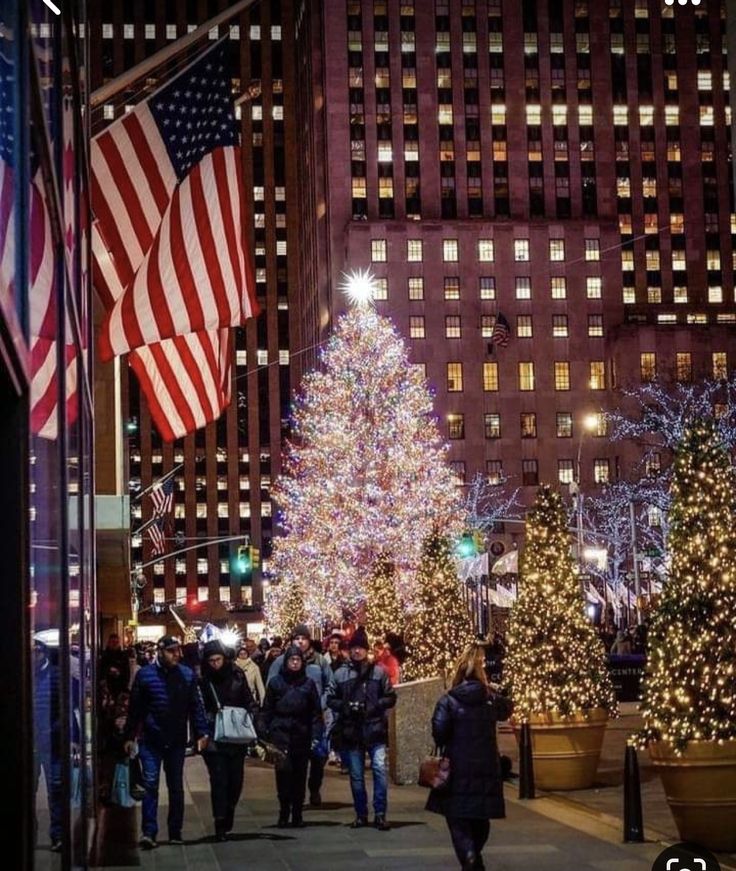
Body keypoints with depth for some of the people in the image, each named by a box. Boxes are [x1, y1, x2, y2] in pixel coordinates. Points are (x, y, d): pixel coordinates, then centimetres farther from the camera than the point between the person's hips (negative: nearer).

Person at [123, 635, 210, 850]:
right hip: (151, 741, -2)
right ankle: (149, 832, -9)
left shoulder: (187, 675, 0)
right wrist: (129, 736, 0)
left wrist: (201, 733, -4)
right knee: (150, 785, -9)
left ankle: (175, 832, 19)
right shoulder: (145, 674, -5)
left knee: (176, 787, 10)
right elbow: (134, 708, 0)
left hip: (177, 741, 2)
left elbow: (196, 706, 3)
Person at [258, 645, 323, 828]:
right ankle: (284, 812, -4)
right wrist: (263, 732, -2)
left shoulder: (308, 684, 8)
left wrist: (316, 735, 0)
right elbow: (266, 710, 6)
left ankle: (297, 814, 12)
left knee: (300, 774, 4)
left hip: (301, 735, 2)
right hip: (280, 733, -1)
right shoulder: (275, 682, 5)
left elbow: (316, 712, 8)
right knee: (284, 771, -11)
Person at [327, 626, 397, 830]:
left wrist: (376, 706, -11)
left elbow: (390, 697, 5)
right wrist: (346, 707, -8)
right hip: (351, 730, 2)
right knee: (356, 774, 9)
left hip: (375, 729, -2)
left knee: (379, 768, -12)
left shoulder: (378, 672, 2)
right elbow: (331, 699, 9)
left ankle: (380, 813, -5)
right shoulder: (341, 674, 5)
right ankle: (361, 813, 21)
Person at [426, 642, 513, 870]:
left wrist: (446, 747, 3)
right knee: (480, 817, 18)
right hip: (486, 767, 3)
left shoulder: (449, 700, -11)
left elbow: (439, 732, -16)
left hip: (459, 768, -3)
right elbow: (506, 710, 22)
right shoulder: (491, 698, 0)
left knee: (459, 819, 3)